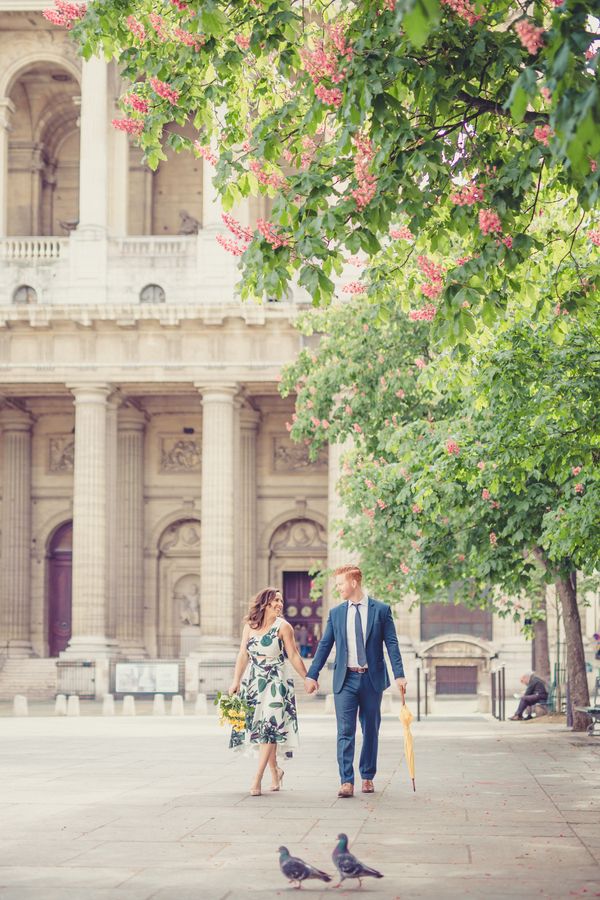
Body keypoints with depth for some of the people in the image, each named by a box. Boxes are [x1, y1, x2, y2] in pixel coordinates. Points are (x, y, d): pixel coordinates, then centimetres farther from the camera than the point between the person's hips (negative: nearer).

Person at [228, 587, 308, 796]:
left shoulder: (283, 626, -3)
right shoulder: (249, 626, 6)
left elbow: (294, 656, 1)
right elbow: (243, 655, 6)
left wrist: (308, 678, 0)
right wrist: (236, 681, -1)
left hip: (276, 683, -4)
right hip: (253, 682, 4)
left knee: (269, 728, -11)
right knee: (258, 727, 6)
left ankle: (257, 778, -14)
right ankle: (275, 771, 24)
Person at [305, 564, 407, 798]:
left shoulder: (381, 610, 1)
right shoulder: (336, 613, 8)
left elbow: (392, 644, -1)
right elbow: (324, 645, 9)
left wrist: (399, 675, -10)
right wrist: (312, 675, 2)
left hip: (372, 678, -1)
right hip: (345, 679, 1)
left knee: (371, 730, 8)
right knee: (345, 731, -7)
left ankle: (367, 777, 20)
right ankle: (346, 781, -10)